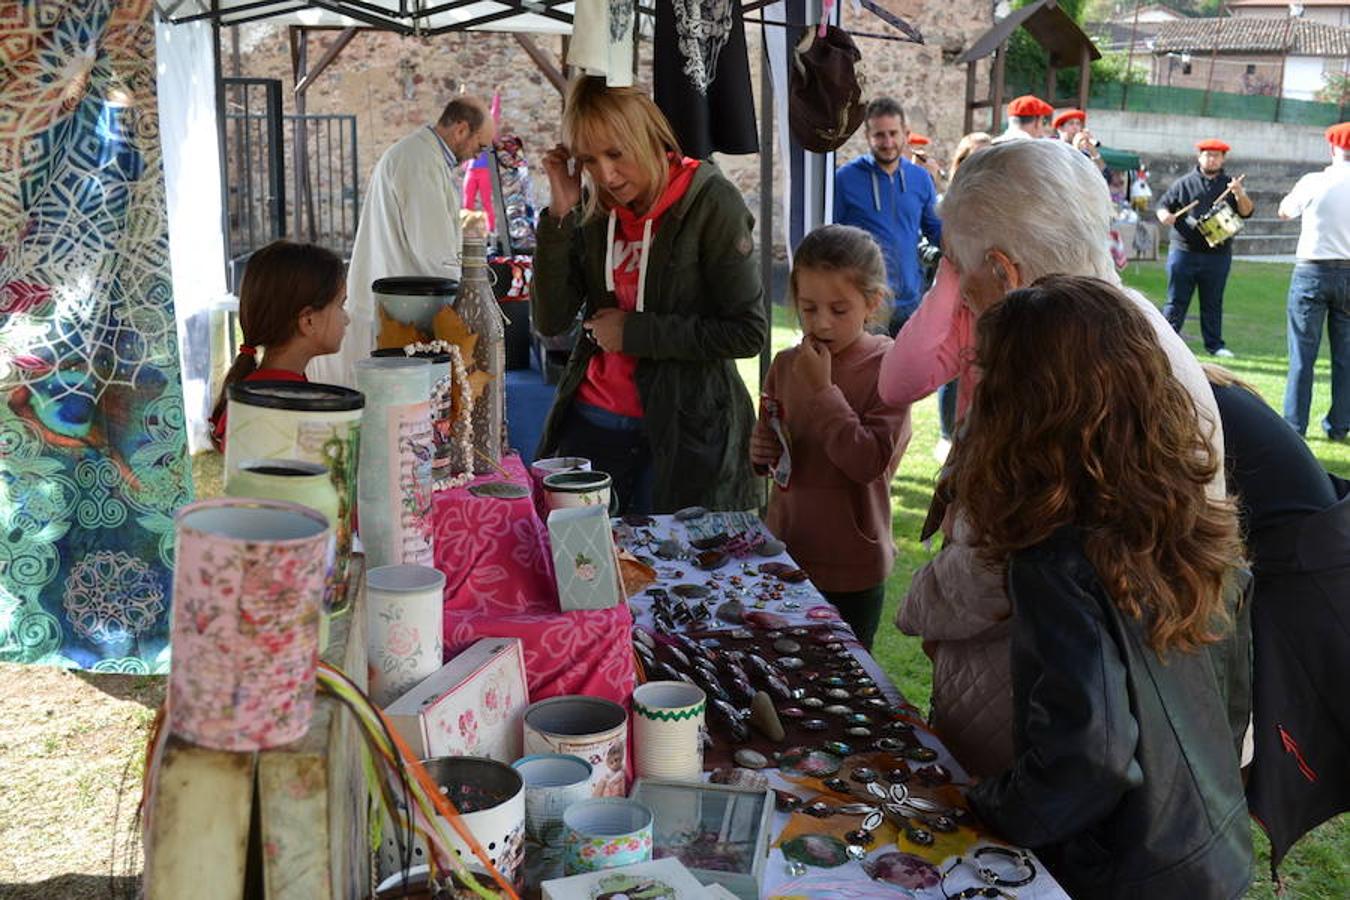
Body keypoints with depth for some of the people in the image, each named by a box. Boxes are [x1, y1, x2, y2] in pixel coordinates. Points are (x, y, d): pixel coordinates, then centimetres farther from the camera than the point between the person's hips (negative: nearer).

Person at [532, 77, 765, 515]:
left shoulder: (710, 202, -10)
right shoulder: (592, 210, 3)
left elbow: (748, 332, -13)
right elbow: (550, 322, -3)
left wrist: (634, 331, -13)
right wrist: (560, 214, -10)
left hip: (683, 429, -4)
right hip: (592, 421, 4)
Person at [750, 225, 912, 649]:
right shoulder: (786, 365, 2)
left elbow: (870, 462, -24)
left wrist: (822, 389, -22)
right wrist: (761, 454, -8)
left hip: (852, 569, -5)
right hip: (785, 551, 5)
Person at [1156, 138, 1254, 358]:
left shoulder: (1230, 185, 10)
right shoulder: (1184, 183, 5)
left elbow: (1246, 212, 2)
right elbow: (1163, 205, 8)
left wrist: (1240, 194, -17)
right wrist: (1165, 216, -15)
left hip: (1218, 255, 2)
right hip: (1184, 251, -2)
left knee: (1213, 303, 10)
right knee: (1176, 301, 0)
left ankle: (1214, 344, 18)